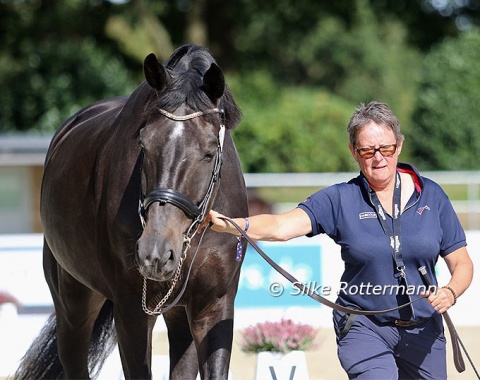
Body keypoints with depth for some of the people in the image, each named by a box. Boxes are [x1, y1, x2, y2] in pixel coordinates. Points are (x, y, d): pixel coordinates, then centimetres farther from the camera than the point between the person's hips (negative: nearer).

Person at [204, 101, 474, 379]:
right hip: (364, 328, -3)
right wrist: (228, 224, -39)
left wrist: (451, 292, -19)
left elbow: (462, 263, 4)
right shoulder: (339, 200, -6)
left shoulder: (431, 196, 0)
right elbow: (281, 227, -21)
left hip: (423, 333, 3)